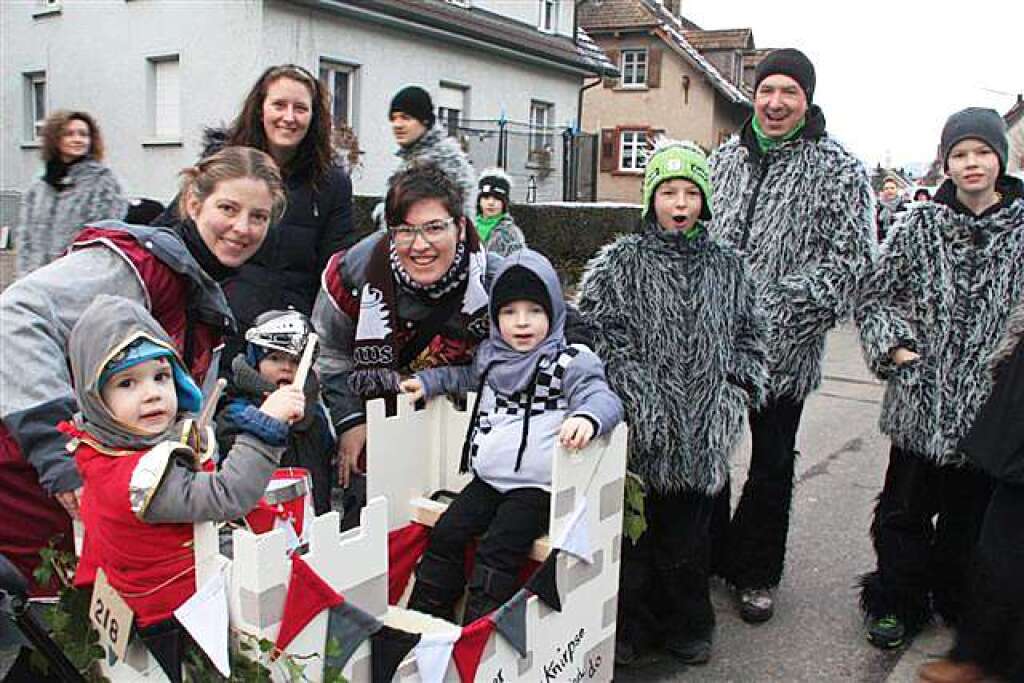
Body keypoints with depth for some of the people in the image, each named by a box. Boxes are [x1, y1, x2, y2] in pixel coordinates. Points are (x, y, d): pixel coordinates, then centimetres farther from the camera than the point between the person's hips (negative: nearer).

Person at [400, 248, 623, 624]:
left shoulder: (571, 361, -8)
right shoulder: (489, 354, 12)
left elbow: (603, 398, -20)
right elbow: (465, 375, 33)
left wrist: (587, 418, -43)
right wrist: (426, 381, 21)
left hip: (536, 488, -6)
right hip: (488, 481, 6)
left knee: (497, 548, -19)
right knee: (445, 534, -2)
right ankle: (423, 615, 10)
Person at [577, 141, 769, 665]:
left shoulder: (727, 266, 10)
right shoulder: (622, 261, -1)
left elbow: (749, 334, 18)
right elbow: (597, 327, -8)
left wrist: (739, 387, 6)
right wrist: (637, 396, -14)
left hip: (702, 430, 3)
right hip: (641, 425, -3)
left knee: (690, 532, 13)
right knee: (636, 527, 6)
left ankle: (686, 626, 31)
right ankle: (631, 627, 24)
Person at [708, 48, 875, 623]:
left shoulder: (839, 170, -4)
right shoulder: (725, 159, 9)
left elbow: (850, 260, -11)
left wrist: (780, 306, -21)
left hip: (783, 348, -3)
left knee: (772, 464, 11)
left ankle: (756, 574, 29)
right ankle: (709, 553, 35)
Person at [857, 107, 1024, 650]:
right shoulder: (919, 226, 0)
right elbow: (875, 295, 5)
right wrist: (894, 345, -8)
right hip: (921, 400, 0)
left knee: (971, 513, 15)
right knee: (905, 509, 11)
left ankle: (959, 605, 37)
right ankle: (898, 603, 30)